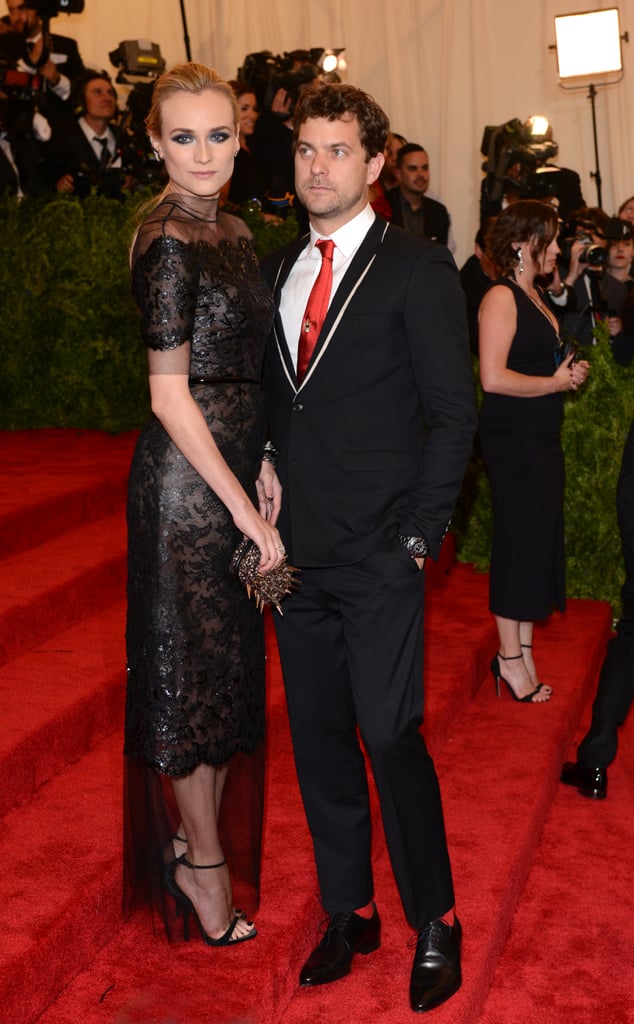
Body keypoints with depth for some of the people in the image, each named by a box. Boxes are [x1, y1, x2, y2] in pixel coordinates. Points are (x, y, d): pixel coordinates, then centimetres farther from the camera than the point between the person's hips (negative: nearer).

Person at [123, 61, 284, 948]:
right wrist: (242, 505, -17)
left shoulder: (233, 232, 10)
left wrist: (266, 468, 4)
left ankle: (200, 832, 36)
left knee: (229, 661, 18)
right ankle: (202, 864, 24)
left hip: (234, 466, 9)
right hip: (185, 479, -9)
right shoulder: (167, 242, -17)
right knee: (191, 666, 5)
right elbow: (170, 393, -19)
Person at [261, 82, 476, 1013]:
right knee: (318, 739, 11)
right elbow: (271, 404, 15)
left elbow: (454, 412, -5)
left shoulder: (419, 270, -3)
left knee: (391, 736, -4)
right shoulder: (275, 272, 13)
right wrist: (267, 516, 4)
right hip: (295, 552, 6)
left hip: (379, 558, -5)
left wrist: (420, 536, -10)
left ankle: (435, 923, 17)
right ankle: (349, 912, 28)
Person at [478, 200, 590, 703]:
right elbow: (493, 378, -23)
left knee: (539, 541, 11)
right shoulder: (502, 298, -14)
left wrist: (570, 371, 6)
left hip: (541, 435, 9)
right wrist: (555, 383, -13)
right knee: (520, 540, -2)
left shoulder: (536, 295, 14)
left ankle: (523, 647, 22)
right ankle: (510, 656, 10)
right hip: (512, 437, -9)